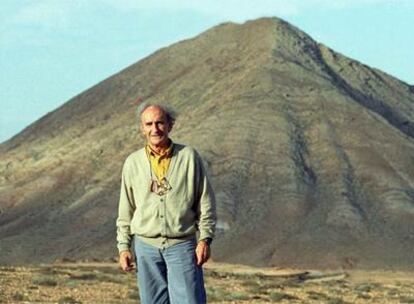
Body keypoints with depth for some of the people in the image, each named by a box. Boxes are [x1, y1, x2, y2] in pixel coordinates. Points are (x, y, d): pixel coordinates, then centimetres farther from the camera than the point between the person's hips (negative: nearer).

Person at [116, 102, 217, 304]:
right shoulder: (133, 163, 6)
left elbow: (206, 202, 3)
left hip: (182, 244, -2)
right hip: (146, 246, 2)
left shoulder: (189, 156, 1)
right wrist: (123, 247, 5)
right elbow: (125, 211, 11)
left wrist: (205, 239, -5)